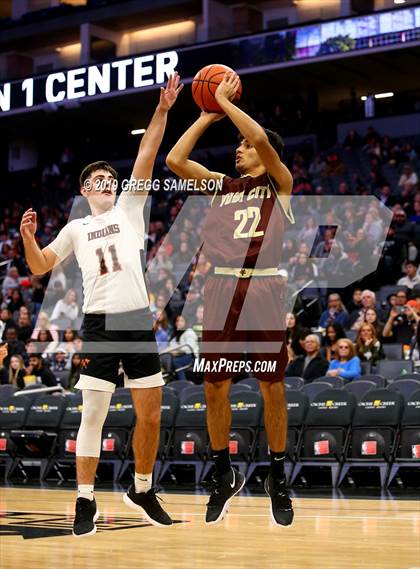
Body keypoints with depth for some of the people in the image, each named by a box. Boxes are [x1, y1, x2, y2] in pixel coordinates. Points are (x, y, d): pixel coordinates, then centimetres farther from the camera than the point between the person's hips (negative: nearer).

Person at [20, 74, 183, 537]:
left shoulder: (129, 210, 11)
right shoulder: (76, 228, 12)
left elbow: (146, 158, 1)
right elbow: (39, 267, 12)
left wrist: (162, 110, -9)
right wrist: (28, 238, -7)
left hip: (138, 322, 1)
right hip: (100, 325, -1)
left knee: (150, 415, 5)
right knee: (93, 415, -4)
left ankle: (142, 491, 22)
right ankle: (85, 501, 2)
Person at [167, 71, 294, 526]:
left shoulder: (279, 184, 5)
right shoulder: (221, 185, 16)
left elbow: (262, 139, -13)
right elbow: (174, 160, 5)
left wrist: (225, 100, -3)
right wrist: (209, 115, 9)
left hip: (264, 288, -3)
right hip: (222, 288, 4)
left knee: (272, 388, 1)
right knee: (215, 387, 3)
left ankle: (277, 479, 15)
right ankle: (224, 475, 19)